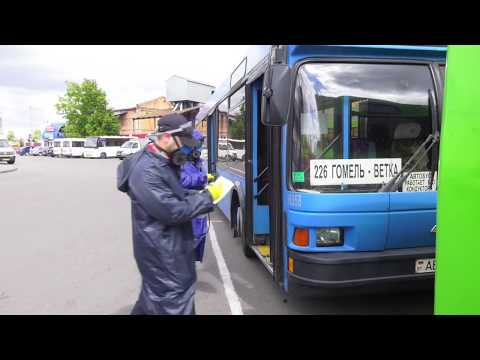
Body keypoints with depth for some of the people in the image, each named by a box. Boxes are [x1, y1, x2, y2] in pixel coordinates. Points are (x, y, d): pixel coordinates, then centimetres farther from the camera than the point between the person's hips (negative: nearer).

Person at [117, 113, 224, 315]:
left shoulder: (163, 163, 7)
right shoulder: (146, 171, -26)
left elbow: (176, 194, 16)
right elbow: (172, 211, -28)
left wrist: (200, 194, -1)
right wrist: (207, 198, -19)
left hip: (167, 246, 9)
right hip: (160, 251, -9)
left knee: (155, 292, 25)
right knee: (174, 301, 4)